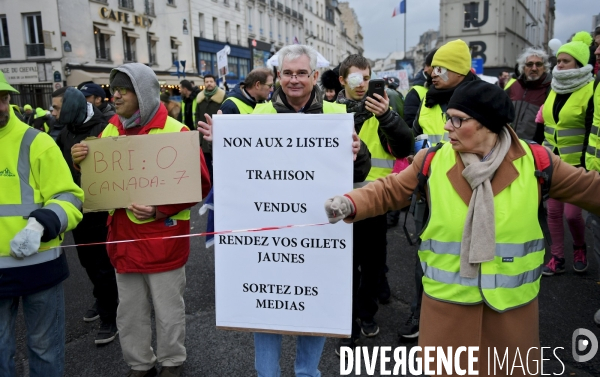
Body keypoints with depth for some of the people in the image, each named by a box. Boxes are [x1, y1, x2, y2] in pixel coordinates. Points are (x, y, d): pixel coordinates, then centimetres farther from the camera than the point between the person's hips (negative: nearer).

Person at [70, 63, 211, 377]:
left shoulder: (175, 131, -13)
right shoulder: (109, 131, 6)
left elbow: (200, 182, -14)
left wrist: (160, 210, -23)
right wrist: (81, 162, -6)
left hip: (163, 237, -5)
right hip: (123, 236, 6)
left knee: (168, 310, 11)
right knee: (130, 312, 18)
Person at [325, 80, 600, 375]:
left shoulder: (535, 162, -7)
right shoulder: (433, 162, -7)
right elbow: (389, 191, -1)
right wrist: (349, 204, -18)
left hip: (512, 302, 1)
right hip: (447, 300, 0)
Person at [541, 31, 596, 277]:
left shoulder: (590, 91, -12)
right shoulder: (555, 89, 9)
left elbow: (592, 132, -13)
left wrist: (585, 163, -17)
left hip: (576, 163, -6)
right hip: (552, 161, 6)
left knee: (572, 213, -4)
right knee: (553, 211, 7)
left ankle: (580, 248, 25)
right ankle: (557, 259, 18)